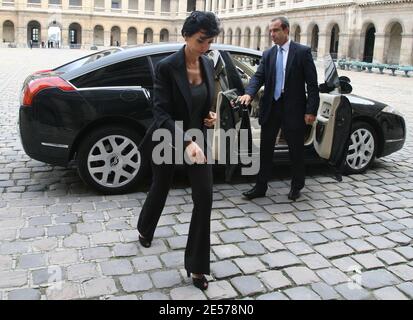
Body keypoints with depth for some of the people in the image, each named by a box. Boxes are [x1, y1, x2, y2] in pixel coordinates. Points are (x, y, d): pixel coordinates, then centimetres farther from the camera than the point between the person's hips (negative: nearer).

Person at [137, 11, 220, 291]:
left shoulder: (208, 65, -1)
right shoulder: (166, 67, -19)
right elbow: (161, 112, -25)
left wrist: (211, 115, -6)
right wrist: (186, 142, -38)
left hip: (198, 139, 4)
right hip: (169, 140, -4)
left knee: (205, 199, -7)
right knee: (160, 189, 18)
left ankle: (197, 266, 5)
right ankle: (145, 229, 52)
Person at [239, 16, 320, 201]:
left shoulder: (302, 52, -3)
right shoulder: (268, 54, 10)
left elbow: (312, 83, -6)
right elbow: (259, 76, 0)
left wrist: (311, 110, -13)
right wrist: (249, 93, -21)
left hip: (293, 109, -4)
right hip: (271, 107, 4)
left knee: (296, 150, 9)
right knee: (265, 149, 9)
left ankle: (297, 186, 27)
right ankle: (261, 187, 19)